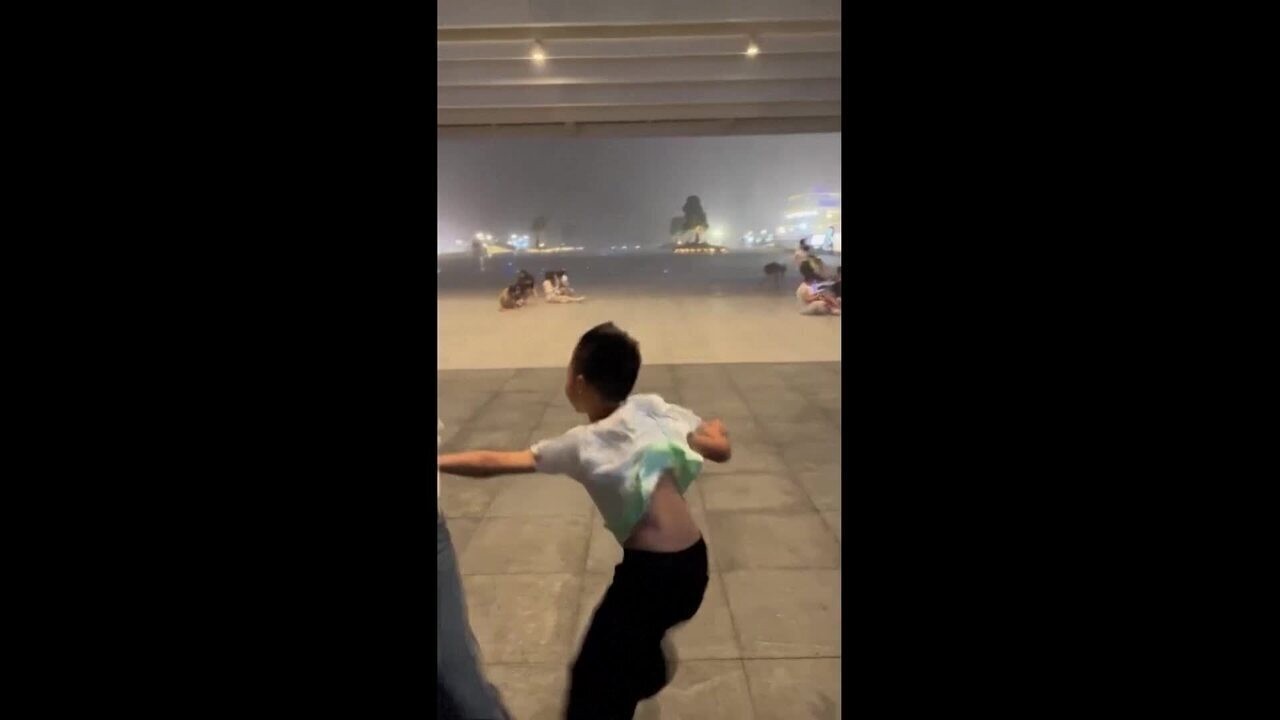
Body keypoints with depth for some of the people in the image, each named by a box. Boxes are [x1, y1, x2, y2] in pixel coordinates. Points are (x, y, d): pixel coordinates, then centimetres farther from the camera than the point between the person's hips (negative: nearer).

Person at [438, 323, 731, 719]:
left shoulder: (583, 444, -9)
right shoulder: (653, 409, 2)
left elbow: (492, 463, -7)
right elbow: (720, 449, 5)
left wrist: (440, 461, 6)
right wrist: (715, 430, 27)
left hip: (651, 569, -7)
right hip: (693, 565, 7)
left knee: (592, 677, 5)